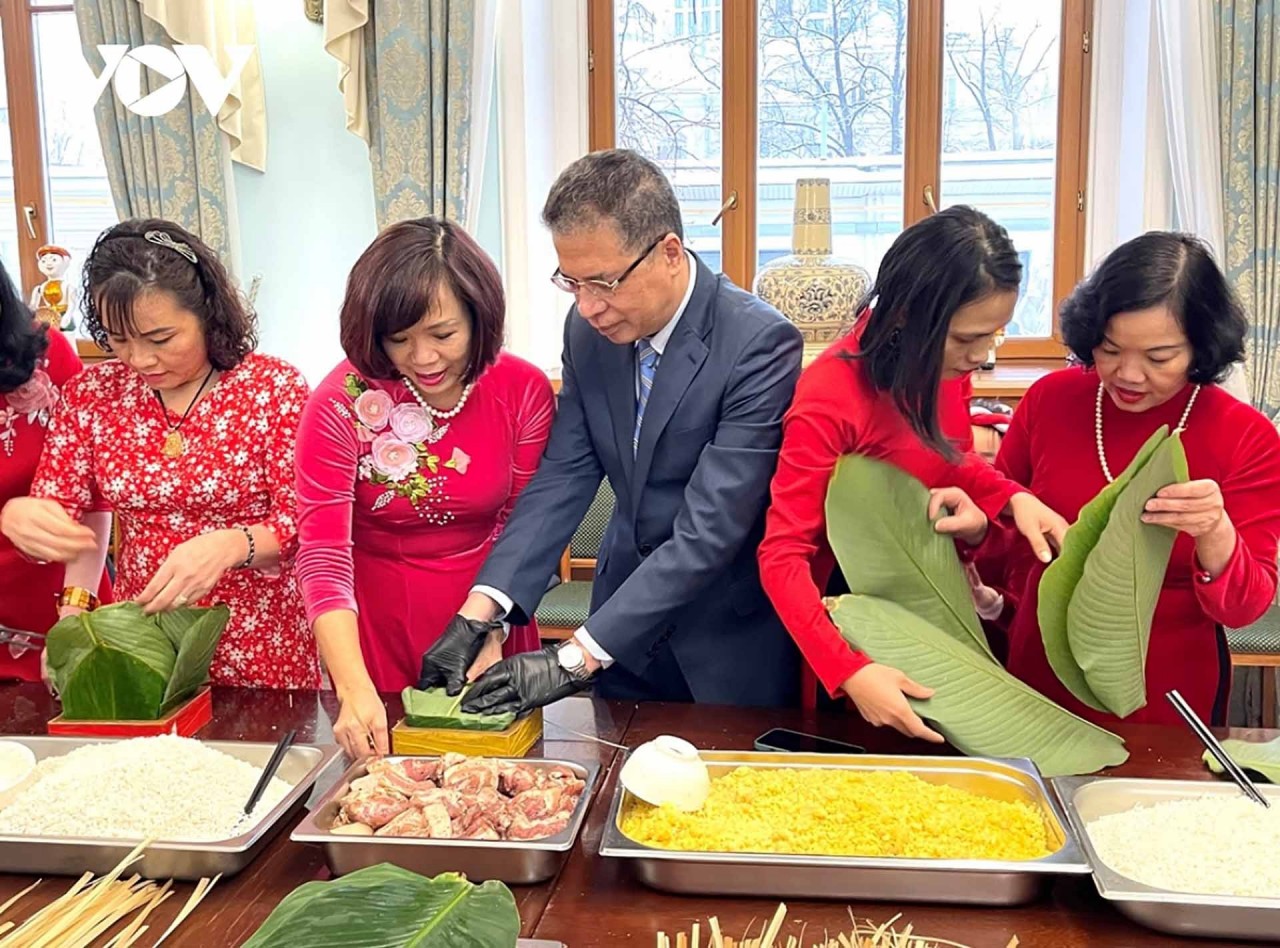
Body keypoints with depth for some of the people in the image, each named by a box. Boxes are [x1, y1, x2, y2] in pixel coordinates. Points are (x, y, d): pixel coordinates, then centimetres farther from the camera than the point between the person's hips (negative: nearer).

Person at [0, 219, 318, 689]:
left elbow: (305, 522, -12)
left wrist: (229, 545, -31)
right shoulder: (92, 392, 0)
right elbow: (54, 511, 1)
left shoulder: (274, 387, -10)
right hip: (139, 643, 3)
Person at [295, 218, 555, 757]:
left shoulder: (524, 391, -12)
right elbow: (323, 555, -22)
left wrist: (491, 634, -18)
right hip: (377, 631, -1)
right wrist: (355, 690, -33)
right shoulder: (341, 405, -18)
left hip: (487, 618, 2)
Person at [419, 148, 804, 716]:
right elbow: (563, 475, -5)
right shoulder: (588, 328, -5)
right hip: (625, 626, 5)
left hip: (732, 647, -5)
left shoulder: (761, 345, -24)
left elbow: (709, 531, -28)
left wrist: (575, 659, -29)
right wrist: (479, 611, -17)